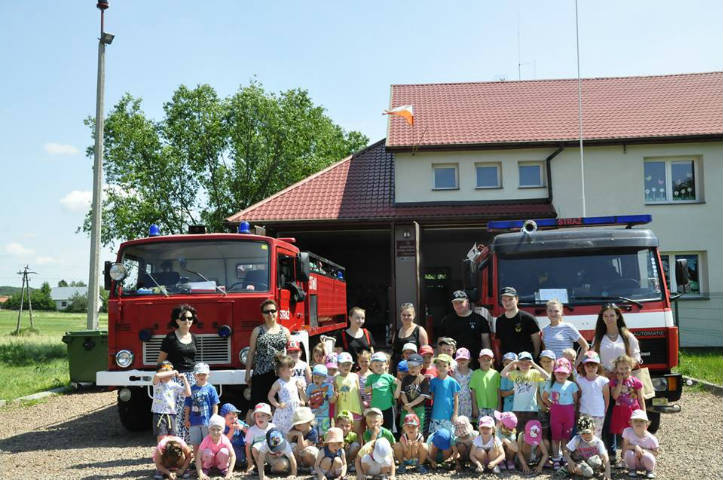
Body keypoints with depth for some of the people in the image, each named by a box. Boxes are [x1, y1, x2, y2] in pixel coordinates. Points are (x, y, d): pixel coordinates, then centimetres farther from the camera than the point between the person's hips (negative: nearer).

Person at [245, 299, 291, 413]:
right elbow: (251, 352, 7)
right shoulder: (257, 331, 7)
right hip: (260, 374, -1)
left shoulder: (285, 331, 9)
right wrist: (248, 373, 4)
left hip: (280, 374, 1)